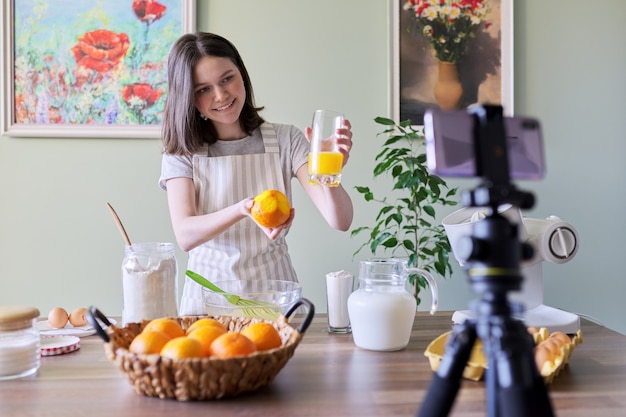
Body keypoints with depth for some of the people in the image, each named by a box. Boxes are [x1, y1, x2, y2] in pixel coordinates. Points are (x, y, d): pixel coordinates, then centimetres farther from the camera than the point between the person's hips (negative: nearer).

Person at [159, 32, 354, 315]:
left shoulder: (286, 140, 0)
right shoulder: (181, 152, 2)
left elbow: (340, 221, -7)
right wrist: (243, 209, -27)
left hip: (273, 290, 0)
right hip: (209, 291, 1)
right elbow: (185, 235, -11)